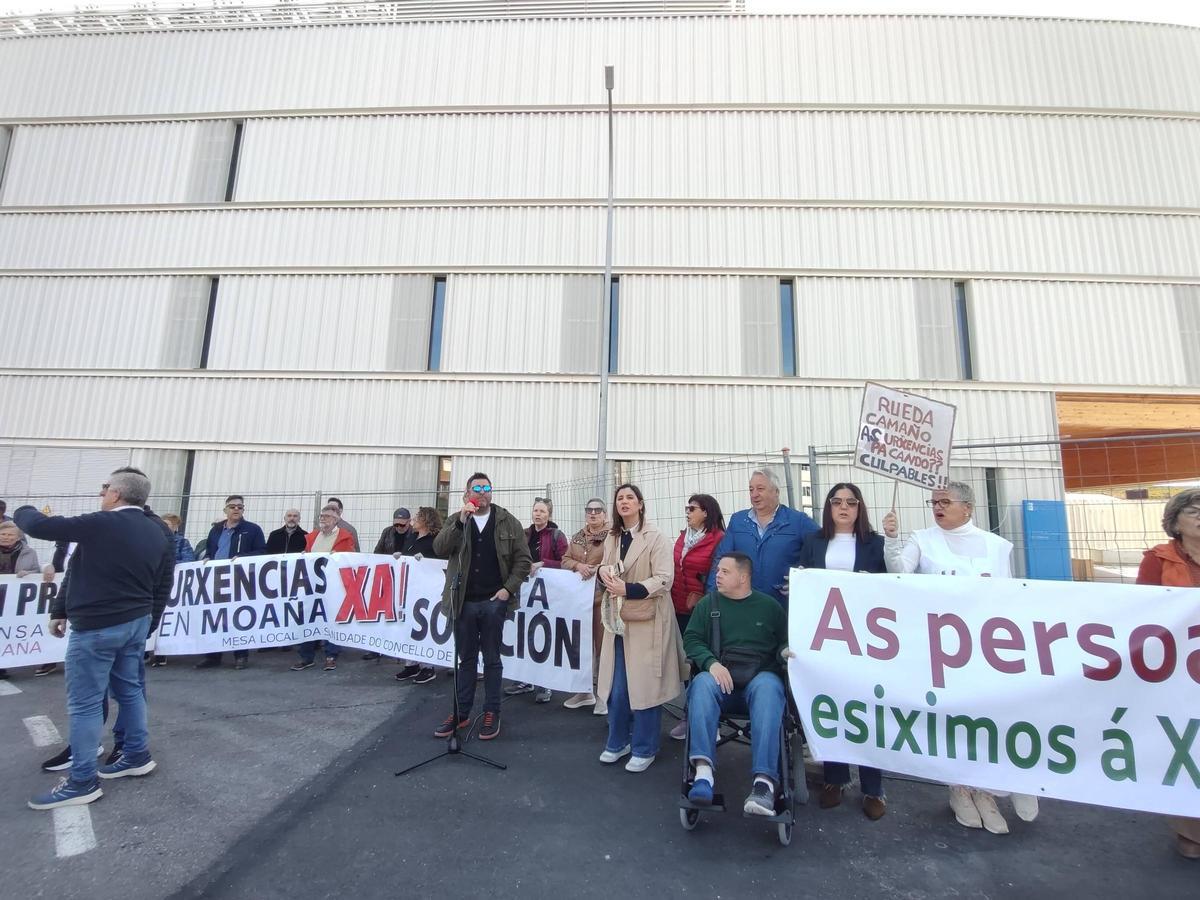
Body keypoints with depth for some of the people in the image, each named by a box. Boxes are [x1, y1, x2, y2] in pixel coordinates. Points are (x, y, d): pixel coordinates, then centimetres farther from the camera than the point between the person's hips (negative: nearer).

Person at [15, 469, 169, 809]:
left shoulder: (101, 524, -18)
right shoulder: (156, 532, 5)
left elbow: (39, 526, -13)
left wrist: (24, 510, 10)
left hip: (97, 626, -8)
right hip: (137, 620, 8)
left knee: (83, 703, 3)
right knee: (129, 689, 19)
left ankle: (82, 781, 11)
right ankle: (138, 755, 29)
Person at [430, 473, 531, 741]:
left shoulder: (507, 521, 1)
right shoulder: (457, 521, 6)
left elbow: (522, 558, -1)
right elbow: (439, 549, -10)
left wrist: (509, 588, -11)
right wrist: (461, 521, -20)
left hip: (494, 601, -1)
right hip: (464, 601, 2)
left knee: (491, 659, 9)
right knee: (466, 659, 14)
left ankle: (491, 713, 21)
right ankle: (461, 712, 26)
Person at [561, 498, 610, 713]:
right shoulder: (577, 537, 14)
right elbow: (565, 560, 8)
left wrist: (596, 570, -24)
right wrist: (578, 565, -12)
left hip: (602, 597, -6)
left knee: (602, 644, 1)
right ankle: (585, 690, 28)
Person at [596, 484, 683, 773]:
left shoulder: (656, 537, -10)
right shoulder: (612, 539, 10)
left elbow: (664, 580, -15)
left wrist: (628, 589, -23)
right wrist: (604, 573, -3)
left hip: (646, 619, -5)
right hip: (618, 618, 6)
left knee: (644, 684, 3)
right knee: (616, 684, 11)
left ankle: (644, 749, 21)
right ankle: (618, 741, 30)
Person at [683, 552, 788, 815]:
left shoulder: (769, 605, 16)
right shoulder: (708, 603, 15)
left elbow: (786, 642, 17)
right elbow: (691, 640, 8)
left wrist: (786, 651, -8)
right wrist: (711, 662, -11)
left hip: (761, 675, 0)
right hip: (719, 675, 1)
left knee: (768, 689, -36)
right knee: (702, 685, -34)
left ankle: (765, 781, -44)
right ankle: (704, 769, -42)